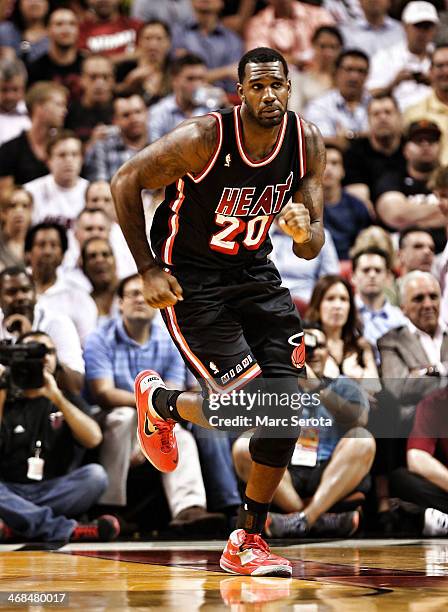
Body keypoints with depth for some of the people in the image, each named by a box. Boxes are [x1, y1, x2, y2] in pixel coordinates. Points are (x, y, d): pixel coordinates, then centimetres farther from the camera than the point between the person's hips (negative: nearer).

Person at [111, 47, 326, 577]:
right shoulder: (202, 139, -23)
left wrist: (304, 232, -25)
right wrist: (147, 269, -14)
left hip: (254, 273, 6)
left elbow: (310, 249, 0)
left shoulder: (306, 142, -7)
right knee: (246, 405, -17)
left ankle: (246, 543, 10)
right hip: (190, 279, -6)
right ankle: (158, 401, 18)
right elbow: (124, 183, -12)